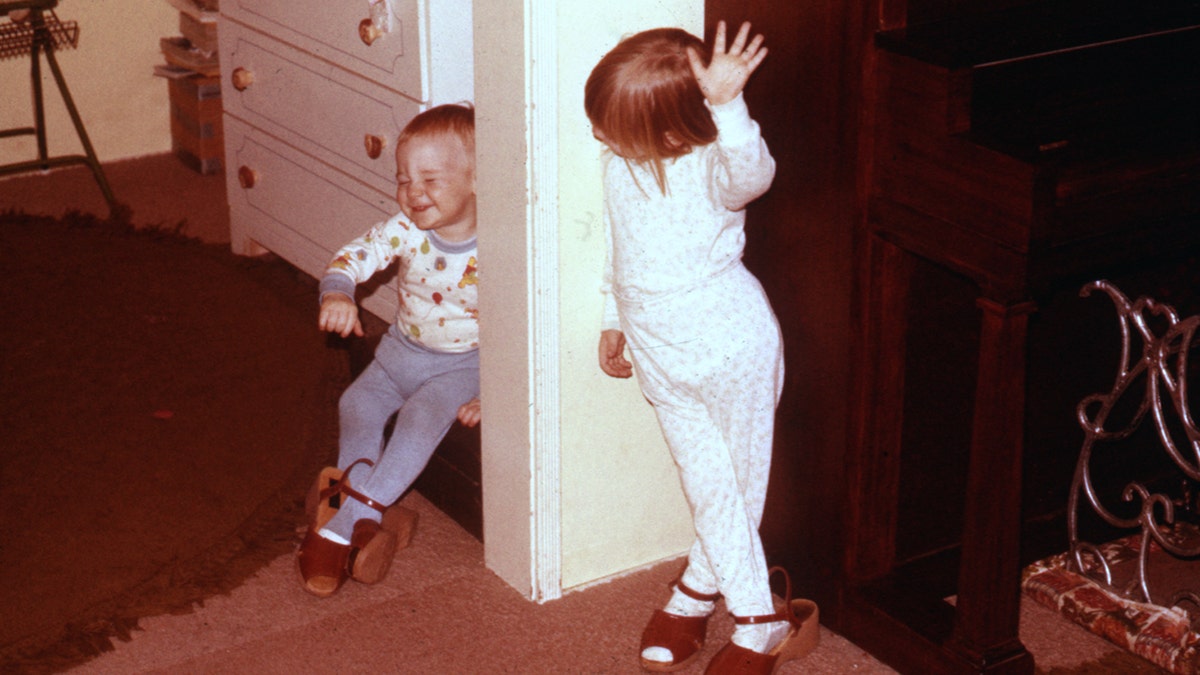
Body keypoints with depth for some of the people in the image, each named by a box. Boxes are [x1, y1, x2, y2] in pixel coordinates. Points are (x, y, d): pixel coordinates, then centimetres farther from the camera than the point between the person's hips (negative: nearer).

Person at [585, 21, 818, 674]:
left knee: (733, 484, 11)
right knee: (710, 485, 12)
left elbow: (751, 174, -49)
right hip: (661, 354, 6)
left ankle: (699, 587, 34)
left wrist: (727, 106, -63)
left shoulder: (708, 167, -24)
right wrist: (613, 321, 22)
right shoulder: (620, 164, -3)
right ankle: (760, 621, 25)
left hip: (730, 347, -6)